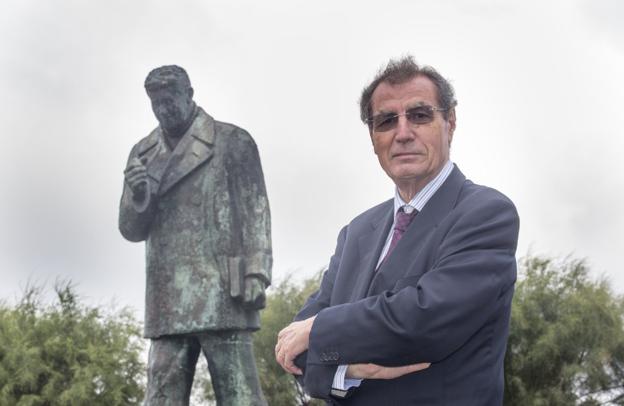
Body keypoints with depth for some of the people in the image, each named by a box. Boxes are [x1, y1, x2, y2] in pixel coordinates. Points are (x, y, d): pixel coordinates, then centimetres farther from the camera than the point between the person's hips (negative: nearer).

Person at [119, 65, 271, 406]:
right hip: (167, 300, 4)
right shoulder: (143, 154, 18)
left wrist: (256, 274, -11)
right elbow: (131, 230, 16)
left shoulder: (232, 142, 7)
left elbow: (255, 211, 2)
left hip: (221, 295, -4)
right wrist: (138, 197, -6)